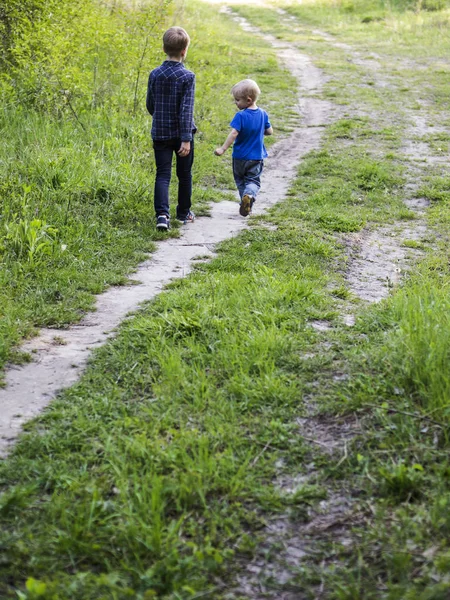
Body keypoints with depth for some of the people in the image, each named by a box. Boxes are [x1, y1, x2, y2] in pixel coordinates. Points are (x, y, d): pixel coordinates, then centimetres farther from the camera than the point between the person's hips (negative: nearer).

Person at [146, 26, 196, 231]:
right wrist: (186, 138, -19)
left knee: (162, 175, 1)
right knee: (184, 175, 15)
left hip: (160, 134, 2)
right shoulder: (187, 77, -13)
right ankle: (184, 213, 28)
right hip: (181, 134, -2)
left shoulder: (155, 74, -1)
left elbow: (150, 105, 9)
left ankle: (162, 214, -17)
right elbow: (186, 110, -18)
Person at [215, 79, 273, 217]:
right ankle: (250, 195, -23)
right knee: (253, 180, 6)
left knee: (240, 181, 17)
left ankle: (245, 201, 18)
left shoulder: (240, 116, -18)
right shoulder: (263, 114, -2)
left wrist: (223, 149, -24)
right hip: (257, 157, 3)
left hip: (240, 157, -3)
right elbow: (269, 131, 5)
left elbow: (234, 133, -25)